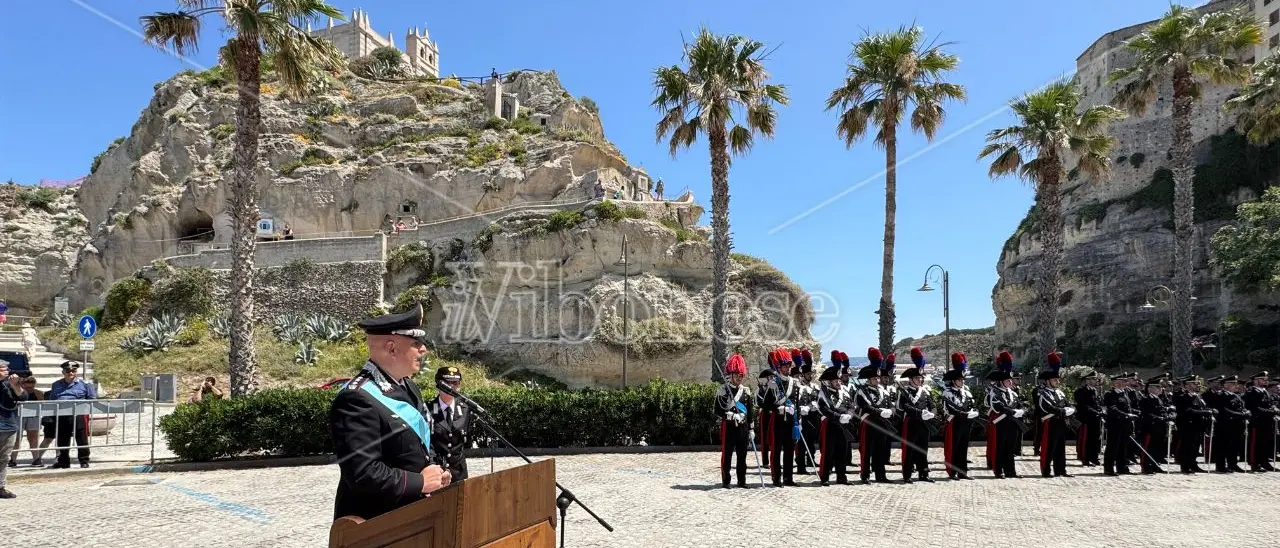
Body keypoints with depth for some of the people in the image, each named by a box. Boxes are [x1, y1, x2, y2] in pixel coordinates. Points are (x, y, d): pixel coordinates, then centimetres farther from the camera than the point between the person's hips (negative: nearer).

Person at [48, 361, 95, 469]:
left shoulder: (84, 384, 7)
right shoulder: (56, 385, 19)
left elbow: (92, 399, 6)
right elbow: (51, 400, 22)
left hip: (79, 415, -4)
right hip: (61, 415, 4)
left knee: (82, 439, -3)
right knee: (62, 440, 10)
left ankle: (84, 461, 3)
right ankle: (63, 461, 20)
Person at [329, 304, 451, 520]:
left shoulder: (407, 386, 7)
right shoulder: (357, 399, -23)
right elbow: (362, 474, -28)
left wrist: (436, 469, 0)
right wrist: (420, 482, -20)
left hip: (412, 513, 9)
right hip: (374, 526, -9)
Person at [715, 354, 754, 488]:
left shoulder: (746, 391, 10)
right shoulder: (723, 390, -4)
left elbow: (749, 412, 13)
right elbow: (718, 411, -8)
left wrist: (751, 429, 11)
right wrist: (731, 416, -18)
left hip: (743, 427, 4)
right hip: (728, 427, -4)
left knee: (742, 455, 7)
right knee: (727, 455, 0)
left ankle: (742, 481, 15)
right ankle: (725, 481, 7)